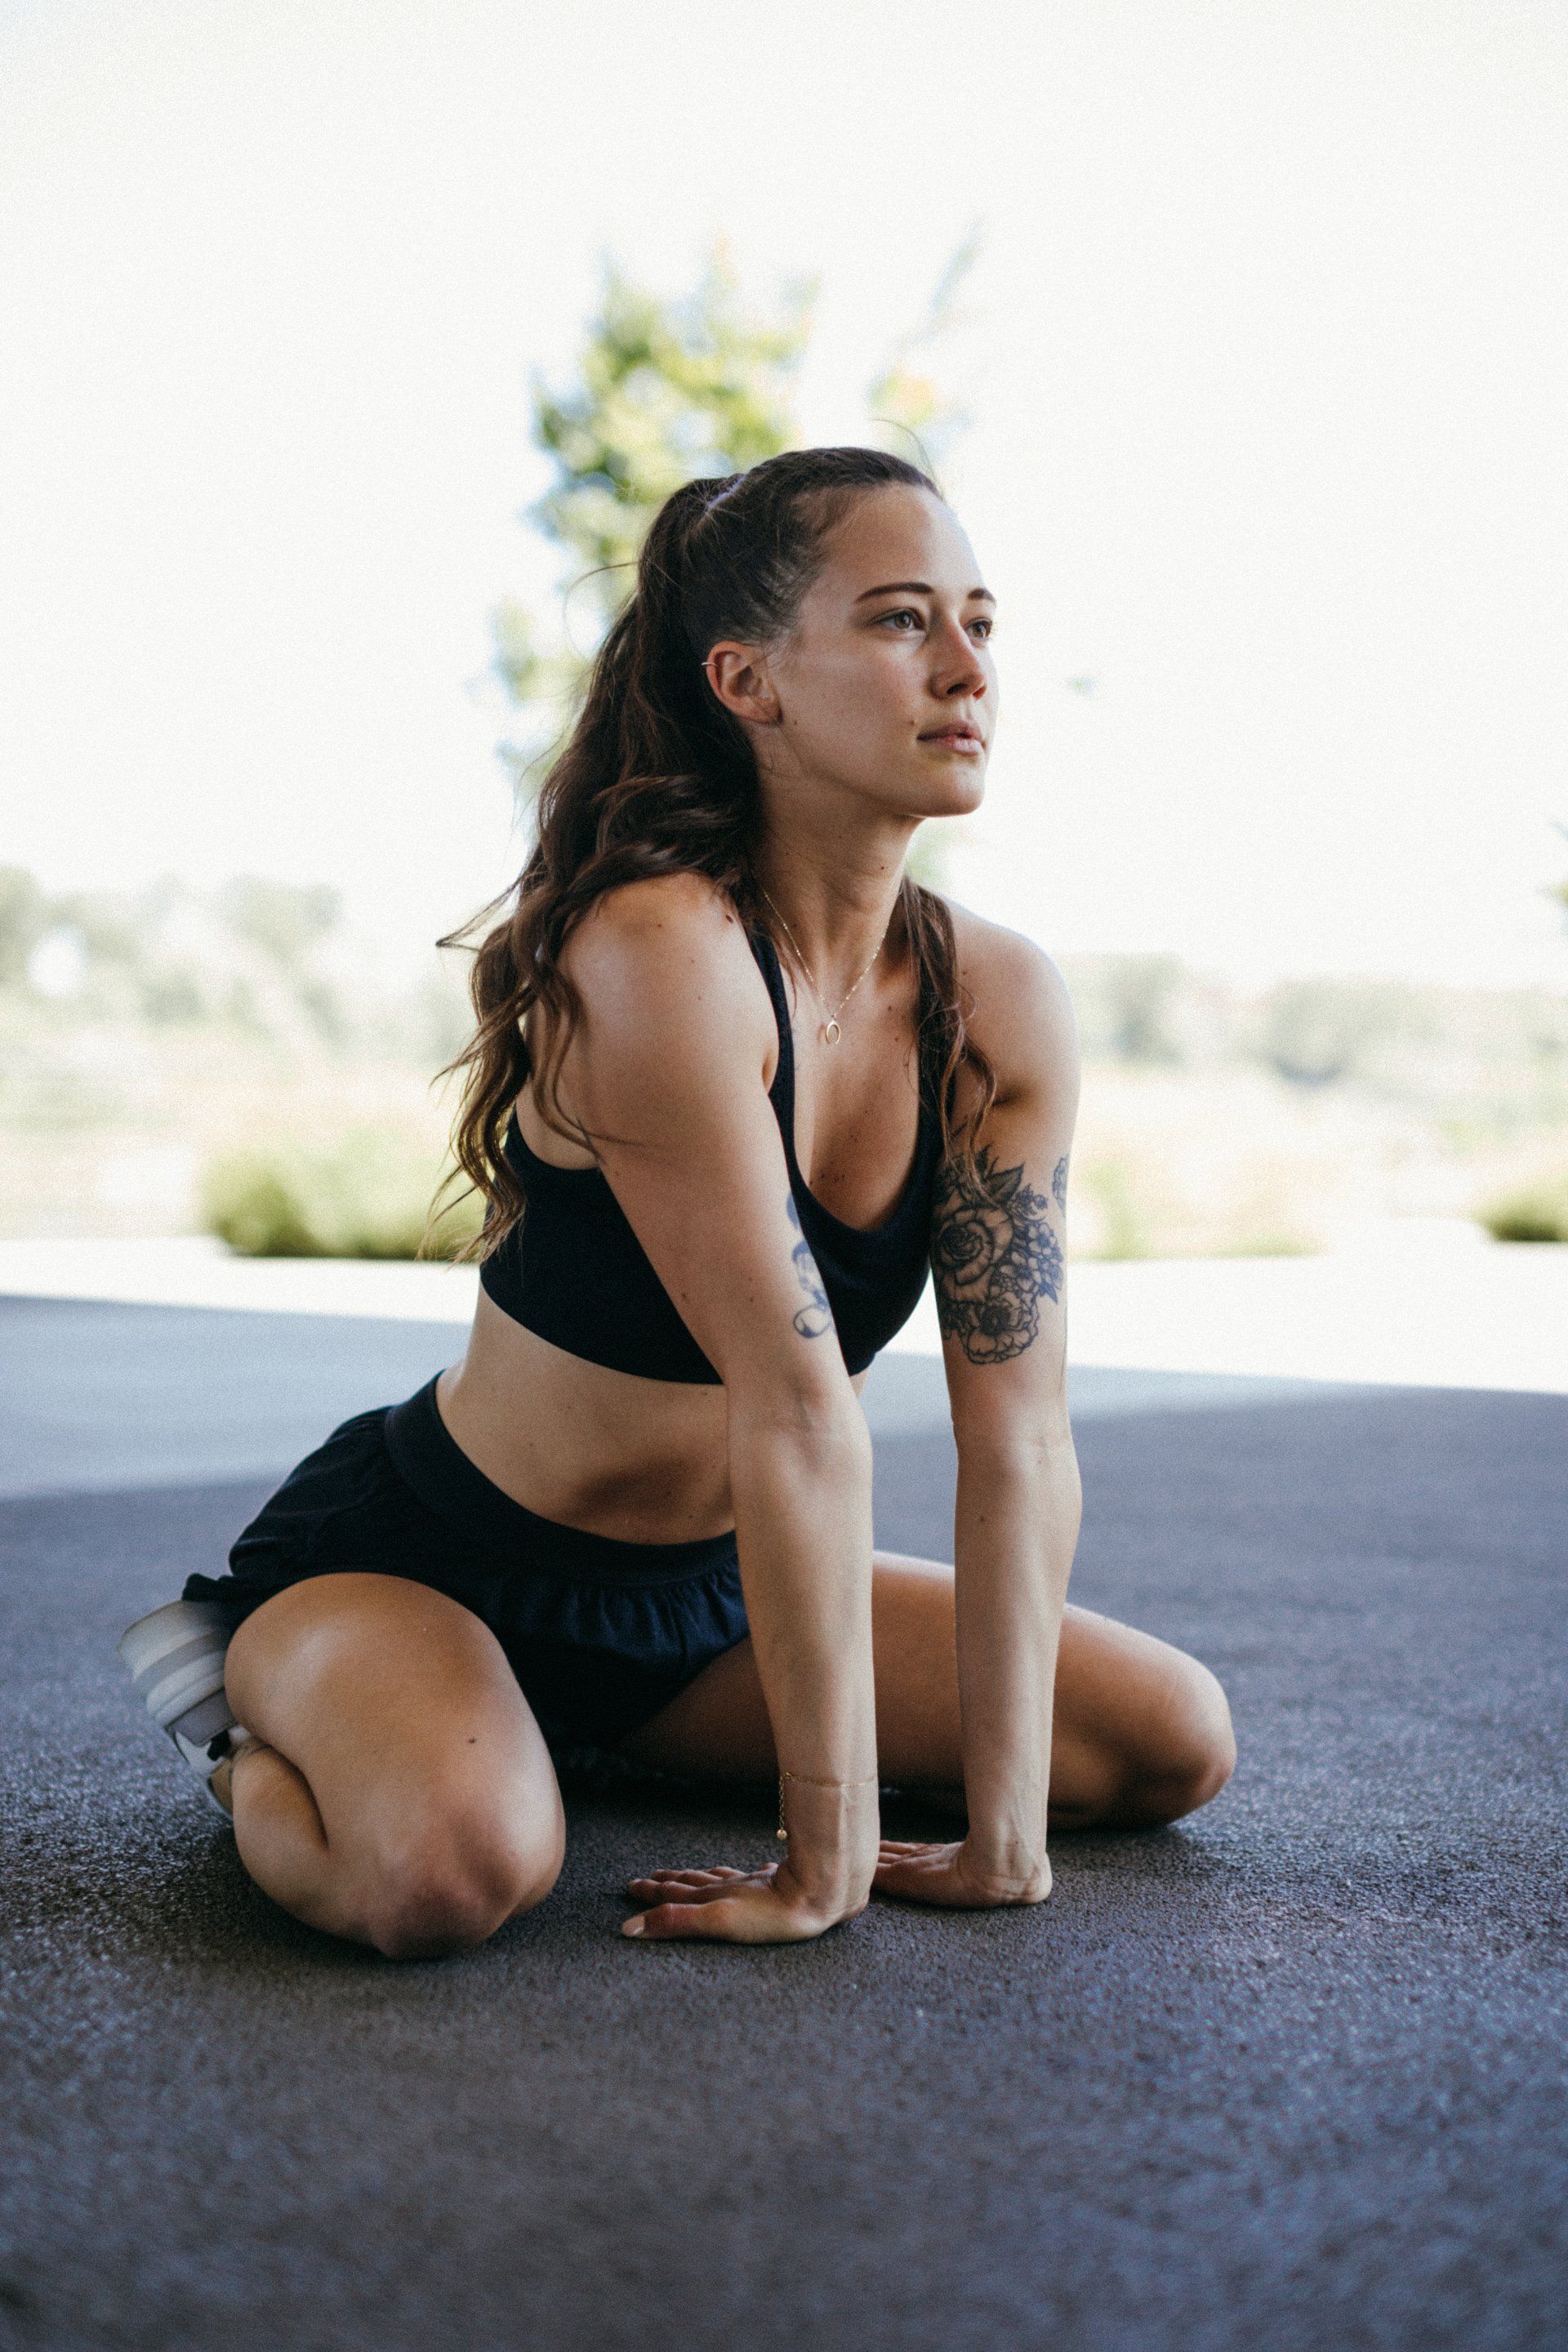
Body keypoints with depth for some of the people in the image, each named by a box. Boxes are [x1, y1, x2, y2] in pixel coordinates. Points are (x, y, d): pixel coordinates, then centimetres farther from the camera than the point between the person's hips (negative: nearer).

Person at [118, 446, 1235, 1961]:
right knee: (462, 1868, -37)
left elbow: (1019, 1436, -12)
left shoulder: (1003, 1006, -10)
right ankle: (251, 1726, 2)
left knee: (1178, 1741, 6)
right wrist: (830, 1855, -27)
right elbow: (800, 1413, -30)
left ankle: (602, 1729, 18)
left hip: (699, 1593, 7)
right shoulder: (662, 956, -29)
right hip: (415, 1552, -7)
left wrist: (1001, 1834, -14)